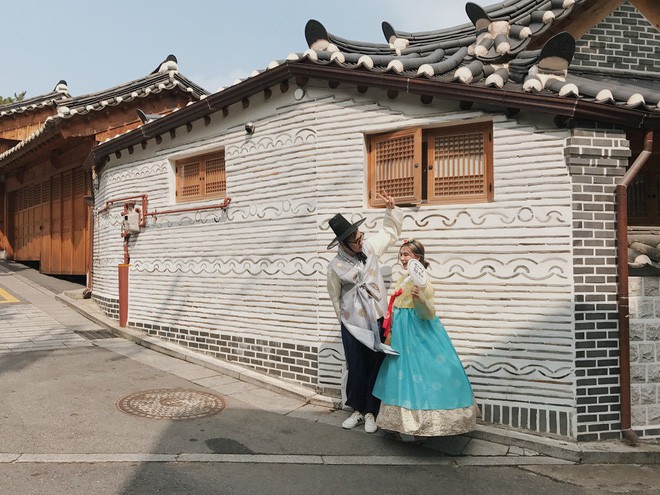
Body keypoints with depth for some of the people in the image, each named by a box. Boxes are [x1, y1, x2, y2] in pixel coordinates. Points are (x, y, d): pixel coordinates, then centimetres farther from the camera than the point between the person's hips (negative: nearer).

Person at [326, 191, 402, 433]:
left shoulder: (370, 247, -4)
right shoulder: (336, 266, -11)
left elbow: (391, 231, 11)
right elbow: (335, 296, 4)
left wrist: (391, 208, -4)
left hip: (377, 321, 2)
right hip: (353, 325, -1)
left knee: (376, 367, 6)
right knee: (356, 369, 9)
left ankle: (371, 412, 22)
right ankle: (357, 410, 30)